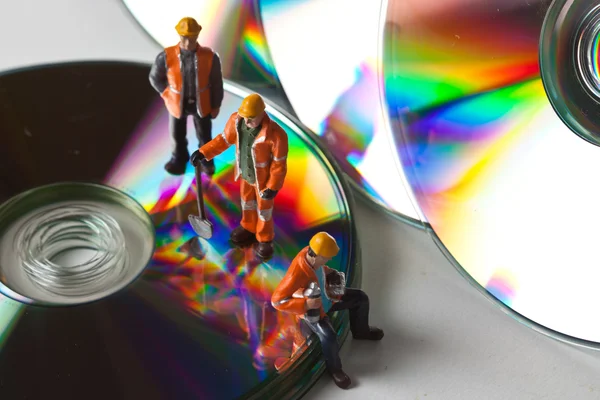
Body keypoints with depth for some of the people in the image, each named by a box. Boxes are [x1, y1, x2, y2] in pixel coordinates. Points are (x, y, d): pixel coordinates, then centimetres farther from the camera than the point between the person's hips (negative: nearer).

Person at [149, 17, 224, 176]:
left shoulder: (210, 57, -23)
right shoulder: (166, 56, -22)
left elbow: (217, 82, -9)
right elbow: (155, 77, -4)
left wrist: (216, 105, -1)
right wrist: (168, 95, -5)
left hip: (201, 103, 0)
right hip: (177, 103, 1)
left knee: (204, 135, 21)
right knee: (177, 134, 23)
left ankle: (206, 160, 48)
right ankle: (179, 158, 51)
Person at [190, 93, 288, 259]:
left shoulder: (275, 134, -36)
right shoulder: (236, 120, -21)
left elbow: (279, 164, -25)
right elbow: (224, 139, -3)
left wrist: (272, 187, -20)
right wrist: (203, 153, -9)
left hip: (263, 177, -5)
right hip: (244, 172, 5)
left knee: (263, 207, 17)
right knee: (247, 200, 28)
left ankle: (265, 240, 42)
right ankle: (249, 228, 56)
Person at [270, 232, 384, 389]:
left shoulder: (311, 252, -19)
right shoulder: (296, 275, -42)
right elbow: (276, 300, -37)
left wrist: (329, 272, -9)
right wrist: (305, 304, -39)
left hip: (325, 294, 8)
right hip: (311, 308, -8)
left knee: (361, 298, 10)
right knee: (329, 337, -28)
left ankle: (360, 331, 39)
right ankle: (334, 369, 3)